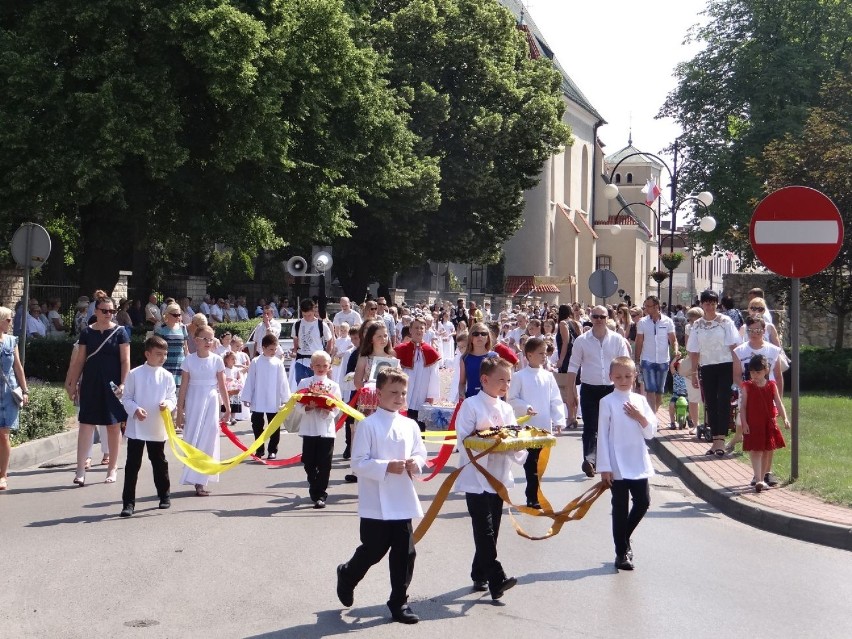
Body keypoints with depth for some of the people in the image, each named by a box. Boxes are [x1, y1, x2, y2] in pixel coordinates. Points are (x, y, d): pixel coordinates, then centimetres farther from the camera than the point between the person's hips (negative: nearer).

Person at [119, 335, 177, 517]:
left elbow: (173, 398, 3)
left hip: (158, 428, 2)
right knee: (132, 464, -1)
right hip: (136, 427, -2)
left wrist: (168, 404, -19)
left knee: (159, 462, 16)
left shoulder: (167, 376, 0)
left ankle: (164, 495, 31)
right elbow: (126, 398, -2)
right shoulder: (135, 374, -6)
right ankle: (128, 502, 2)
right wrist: (135, 409, -19)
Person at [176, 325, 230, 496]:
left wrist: (228, 409, 6)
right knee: (193, 440, -1)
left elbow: (222, 387, 5)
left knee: (208, 440, 1)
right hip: (193, 402, -1)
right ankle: (198, 481, 4)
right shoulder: (189, 360, -2)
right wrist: (180, 412, -1)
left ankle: (200, 481, 7)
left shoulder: (217, 360, 1)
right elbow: (183, 387, 0)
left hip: (211, 401, 1)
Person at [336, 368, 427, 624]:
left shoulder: (410, 426, 5)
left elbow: (421, 453, 14)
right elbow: (358, 463, -13)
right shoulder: (368, 425, -10)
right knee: (372, 551, 6)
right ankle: (347, 575, 37)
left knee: (405, 553, 6)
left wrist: (415, 463, -8)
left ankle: (399, 603, 18)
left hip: (403, 502, 5)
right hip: (376, 504, -5)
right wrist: (387, 467, -24)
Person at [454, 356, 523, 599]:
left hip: (498, 477, 7)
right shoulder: (471, 405, -7)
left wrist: (516, 447, -10)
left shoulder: (506, 409, 13)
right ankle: (497, 579, -16)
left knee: (491, 530, 11)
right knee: (485, 530, -11)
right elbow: (464, 440, -13)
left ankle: (480, 575, 23)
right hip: (476, 477, -7)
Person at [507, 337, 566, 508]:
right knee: (531, 462, -1)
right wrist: (525, 408, -16)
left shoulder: (548, 376, 6)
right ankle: (532, 497, 4)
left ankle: (532, 496, 17)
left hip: (544, 426, 3)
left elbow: (556, 400, 6)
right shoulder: (519, 376, -4)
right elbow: (511, 399, -2)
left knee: (534, 461, 9)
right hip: (526, 426, -3)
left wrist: (559, 420, -2)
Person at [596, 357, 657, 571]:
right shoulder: (607, 402, -6)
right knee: (620, 508, 1)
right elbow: (603, 435, -7)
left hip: (639, 464, 4)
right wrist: (604, 467, -10)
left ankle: (624, 538, 27)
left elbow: (650, 433, 7)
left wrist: (641, 418, -12)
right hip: (618, 466, -4)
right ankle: (621, 553, 9)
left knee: (643, 502, 4)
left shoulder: (640, 400, 6)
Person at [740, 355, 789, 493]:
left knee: (768, 452, 10)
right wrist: (744, 423, -11)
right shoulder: (747, 387, -3)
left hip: (768, 424, 3)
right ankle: (758, 480, -16)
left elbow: (779, 403, -1)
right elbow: (743, 406, -3)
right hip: (753, 424, -3)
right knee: (756, 452, -9)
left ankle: (761, 478, 23)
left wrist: (785, 418, -14)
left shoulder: (771, 386, 2)